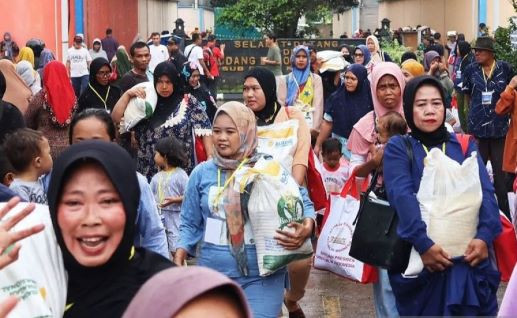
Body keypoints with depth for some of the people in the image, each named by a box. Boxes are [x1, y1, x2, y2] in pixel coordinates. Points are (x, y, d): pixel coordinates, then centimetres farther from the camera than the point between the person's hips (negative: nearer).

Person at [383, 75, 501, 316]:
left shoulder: (465, 145, 11)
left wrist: (485, 236, -18)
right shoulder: (398, 147, 3)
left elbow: (485, 192, -1)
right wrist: (423, 243, -25)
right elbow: (402, 196, -11)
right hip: (418, 253, -2)